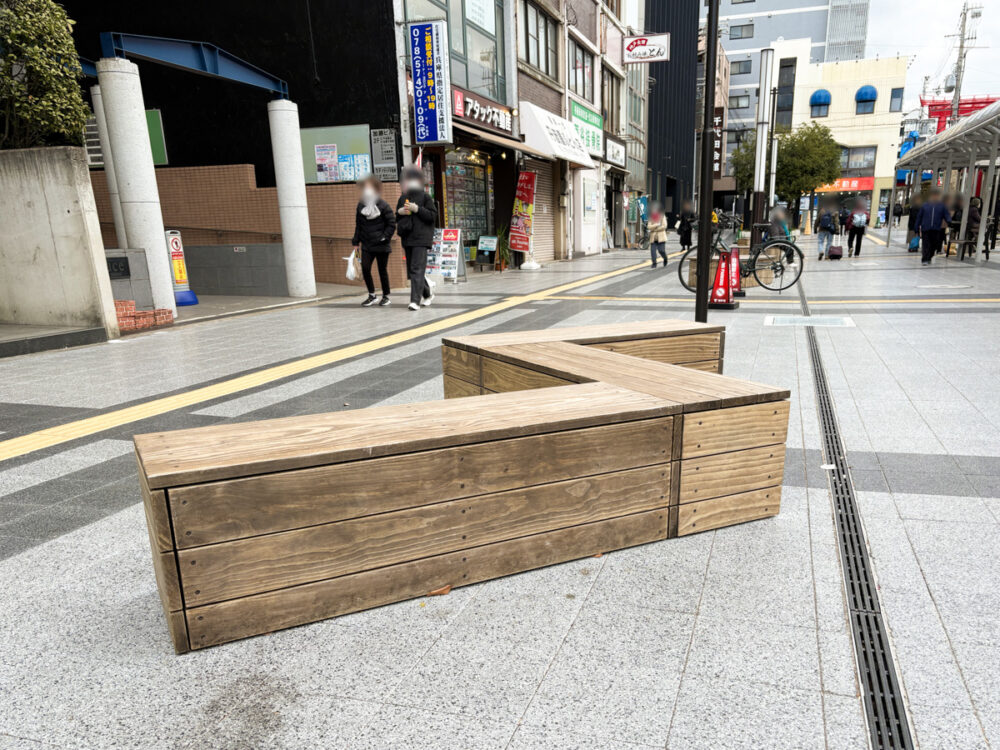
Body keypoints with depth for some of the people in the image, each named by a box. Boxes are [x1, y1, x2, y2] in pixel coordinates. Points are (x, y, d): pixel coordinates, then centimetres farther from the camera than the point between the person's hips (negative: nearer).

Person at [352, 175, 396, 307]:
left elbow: (392, 224, -5)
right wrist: (356, 241, 10)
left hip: (381, 246, -4)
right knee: (365, 269, -5)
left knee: (382, 270, 4)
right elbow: (358, 225, 13)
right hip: (366, 245, 4)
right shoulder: (361, 205, 8)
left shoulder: (383, 206, -7)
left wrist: (384, 237, -12)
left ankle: (386, 297, 19)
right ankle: (372, 296, 11)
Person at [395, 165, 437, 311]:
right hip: (407, 238, 7)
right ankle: (427, 295, 28)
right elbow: (396, 218, 22)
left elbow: (433, 216, -7)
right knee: (411, 270, 11)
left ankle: (415, 300, -17)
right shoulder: (403, 198, 15)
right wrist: (399, 212, -1)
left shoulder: (425, 197, -1)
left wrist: (417, 209, -15)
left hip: (420, 238, -7)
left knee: (417, 269, -15)